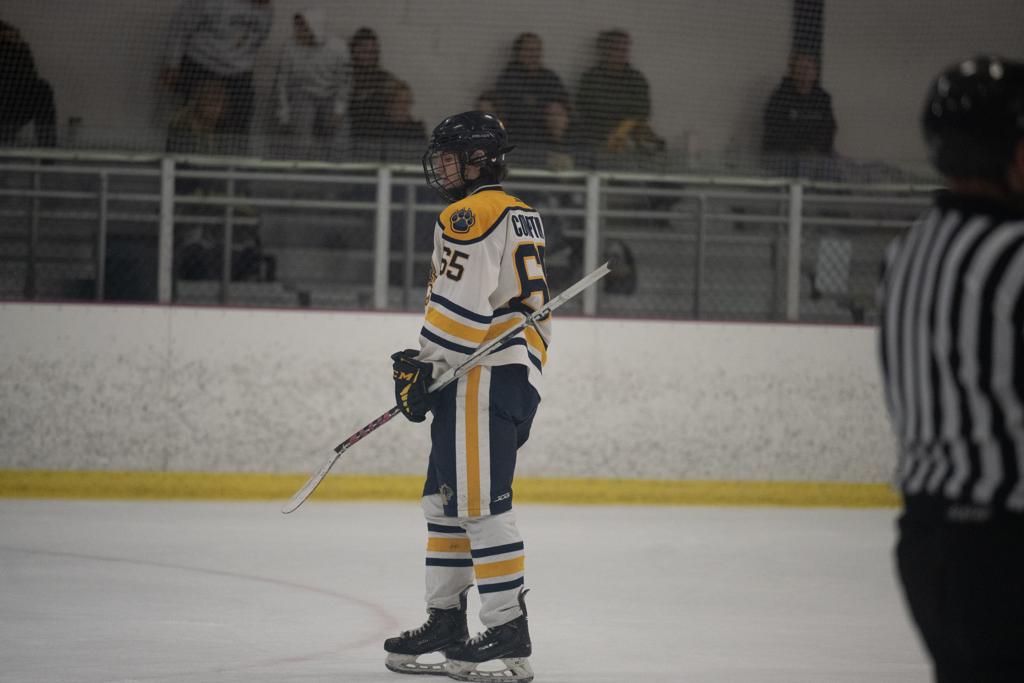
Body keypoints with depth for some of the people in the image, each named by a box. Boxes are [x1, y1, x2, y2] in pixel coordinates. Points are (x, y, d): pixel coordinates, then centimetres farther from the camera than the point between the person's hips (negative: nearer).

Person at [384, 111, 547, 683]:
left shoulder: (470, 215, -10)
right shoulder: (521, 216, 21)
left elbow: (461, 307, -19)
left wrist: (424, 367, -12)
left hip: (485, 377, -11)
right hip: (521, 371, 11)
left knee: (480, 501, -13)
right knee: (446, 498, 15)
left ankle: (509, 630, -16)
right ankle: (446, 621, 18)